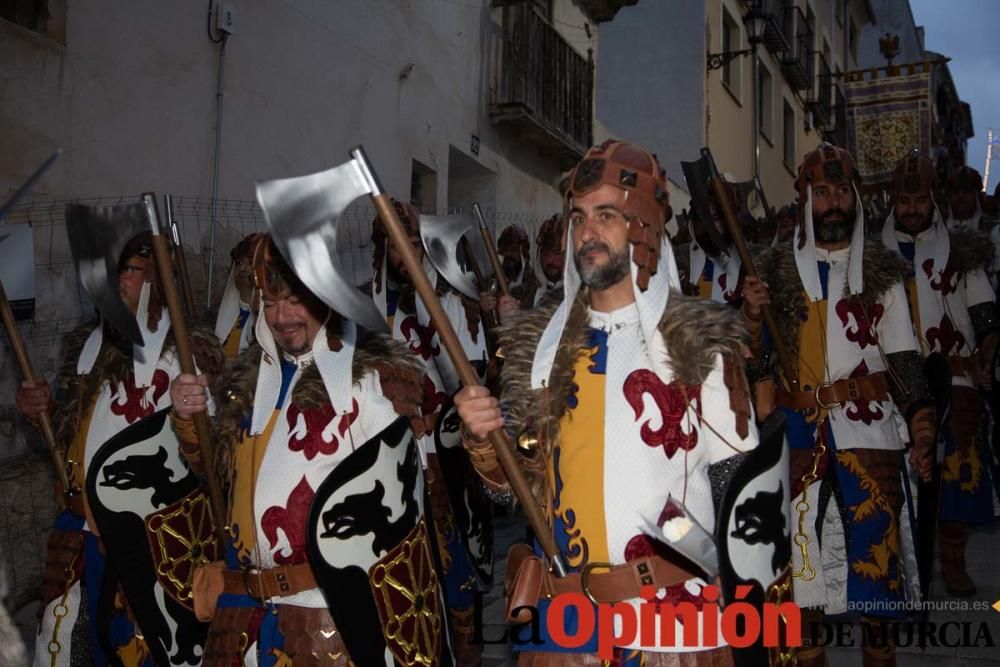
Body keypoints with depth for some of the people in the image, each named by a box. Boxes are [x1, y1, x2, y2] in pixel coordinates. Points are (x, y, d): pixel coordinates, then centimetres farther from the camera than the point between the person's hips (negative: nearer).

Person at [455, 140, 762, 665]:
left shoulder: (701, 340, -4)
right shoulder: (539, 343, 6)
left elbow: (740, 482, 0)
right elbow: (514, 481, 10)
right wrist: (482, 439, -9)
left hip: (675, 614, -3)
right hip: (564, 613, 3)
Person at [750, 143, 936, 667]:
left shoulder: (880, 268, 8)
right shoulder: (777, 269, 9)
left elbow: (902, 355, 5)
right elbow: (755, 354, 10)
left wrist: (922, 423, -8)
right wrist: (752, 316, -11)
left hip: (869, 428, 0)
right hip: (800, 428, 1)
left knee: (876, 544, 0)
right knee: (802, 544, 5)